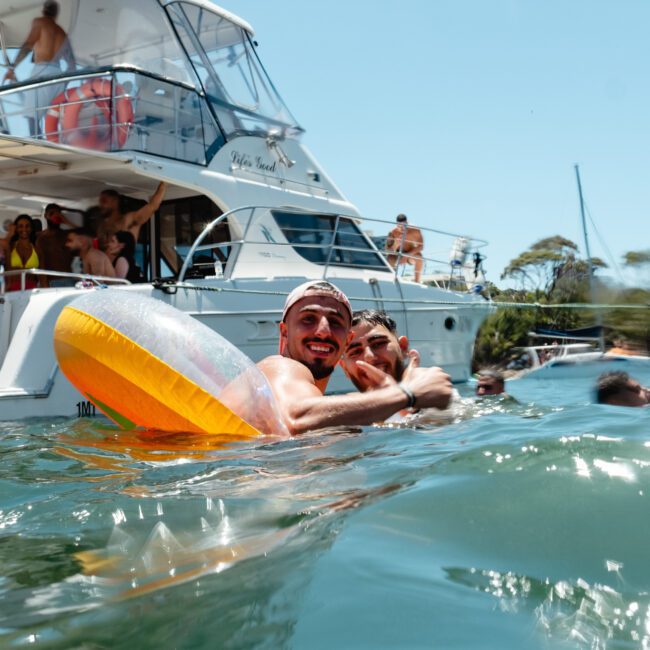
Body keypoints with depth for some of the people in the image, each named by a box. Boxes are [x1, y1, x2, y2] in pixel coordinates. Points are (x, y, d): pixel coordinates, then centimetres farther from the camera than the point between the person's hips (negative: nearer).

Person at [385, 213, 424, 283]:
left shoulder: (415, 230, -24)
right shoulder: (393, 232, -23)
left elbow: (421, 246, -23)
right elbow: (388, 250, -24)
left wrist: (408, 254, -33)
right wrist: (395, 245, -45)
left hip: (411, 256, 0)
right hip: (398, 257, 0)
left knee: (419, 256, -33)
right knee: (389, 259, -31)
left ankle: (417, 281, -17)